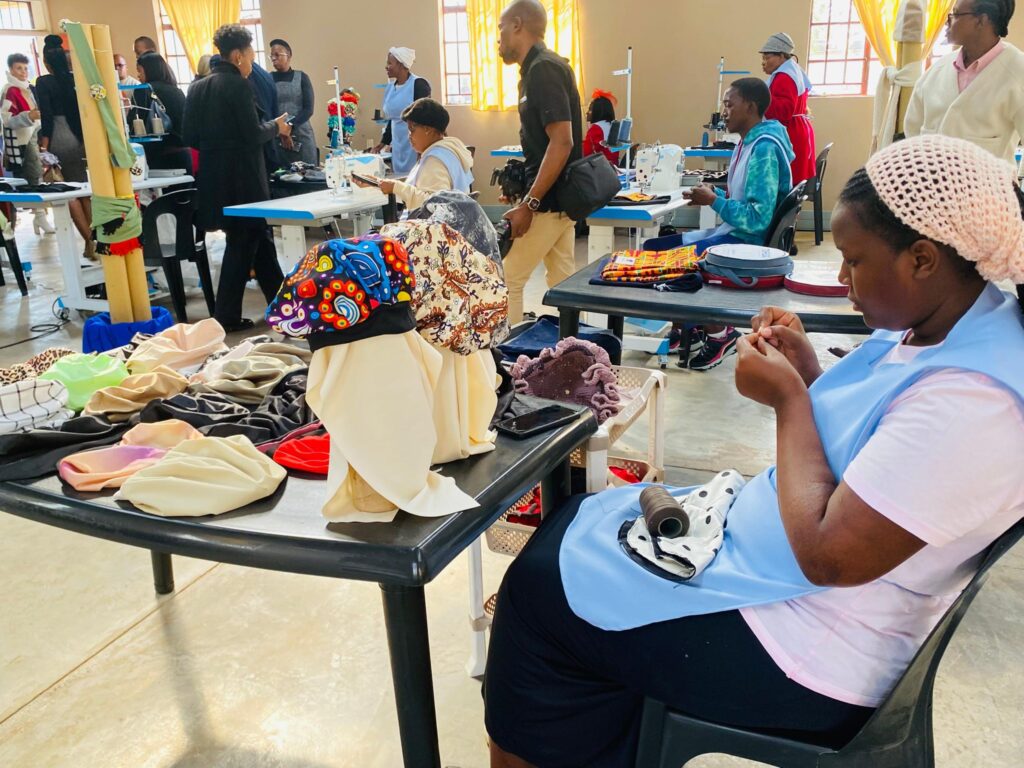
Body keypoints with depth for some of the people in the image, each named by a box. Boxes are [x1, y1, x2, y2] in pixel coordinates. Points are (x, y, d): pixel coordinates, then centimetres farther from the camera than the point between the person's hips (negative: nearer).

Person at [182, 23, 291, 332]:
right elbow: (253, 135, -15)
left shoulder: (197, 88, 9)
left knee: (259, 236, 15)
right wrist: (276, 126, 3)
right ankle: (227, 315, 11)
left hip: (214, 177, 7)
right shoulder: (238, 85, -12)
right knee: (243, 241, 5)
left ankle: (279, 302, 22)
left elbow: (189, 137, 8)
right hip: (242, 178, -7)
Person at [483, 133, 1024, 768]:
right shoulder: (940, 325, 0)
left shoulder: (971, 402, -29)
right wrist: (805, 366, -5)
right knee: (573, 525, 16)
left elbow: (828, 555, -28)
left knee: (541, 590, -3)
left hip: (804, 646, -10)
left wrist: (789, 396, -19)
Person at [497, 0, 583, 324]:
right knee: (563, 280, 14)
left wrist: (529, 204, -24)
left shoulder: (542, 69, -17)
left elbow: (562, 142, -25)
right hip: (560, 196, 10)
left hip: (548, 200, -10)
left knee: (507, 281, -3)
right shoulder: (543, 67, 13)